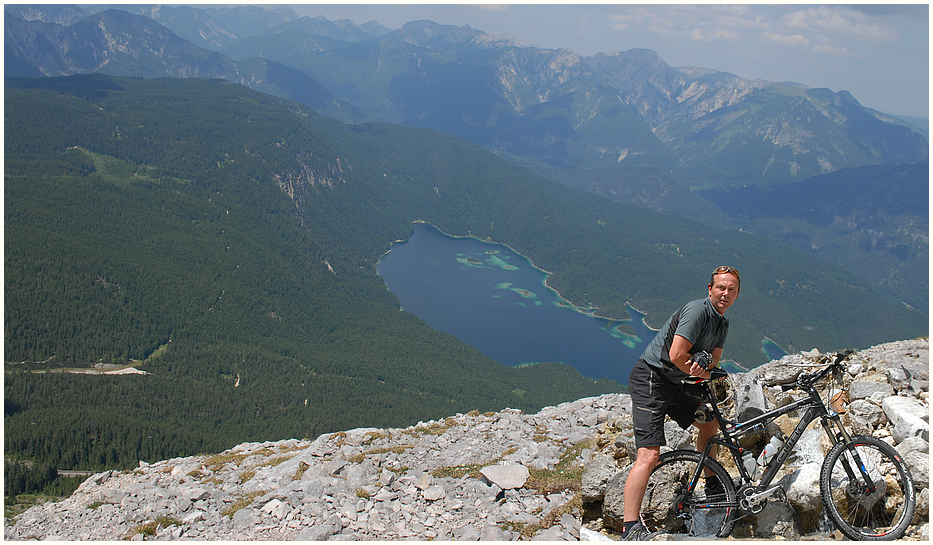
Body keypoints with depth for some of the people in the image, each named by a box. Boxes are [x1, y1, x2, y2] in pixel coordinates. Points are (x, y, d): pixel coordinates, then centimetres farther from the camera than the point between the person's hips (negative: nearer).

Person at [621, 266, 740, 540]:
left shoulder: (722, 324, 13)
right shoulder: (697, 310, -17)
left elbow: (713, 360, 1)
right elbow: (677, 355, -24)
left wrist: (703, 368, -22)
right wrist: (701, 372, -8)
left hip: (674, 384, 10)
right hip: (650, 380, -10)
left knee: (709, 422, 23)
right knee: (649, 455, -18)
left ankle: (713, 485, 44)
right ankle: (630, 528, -19)